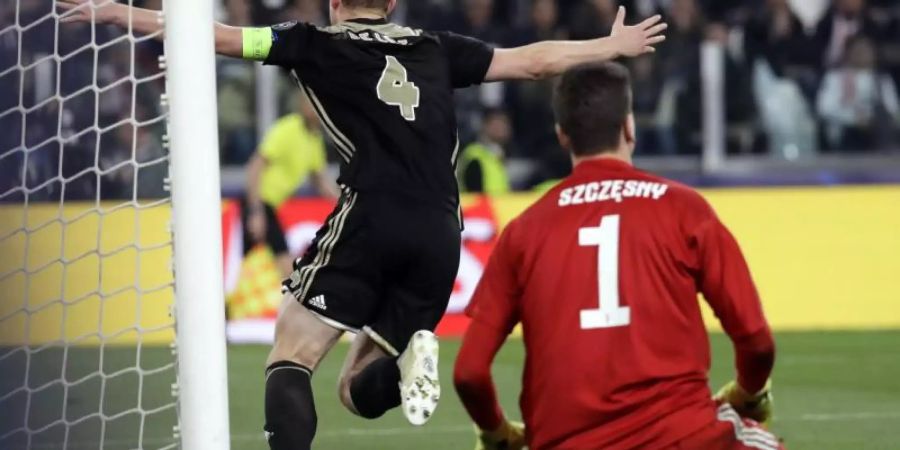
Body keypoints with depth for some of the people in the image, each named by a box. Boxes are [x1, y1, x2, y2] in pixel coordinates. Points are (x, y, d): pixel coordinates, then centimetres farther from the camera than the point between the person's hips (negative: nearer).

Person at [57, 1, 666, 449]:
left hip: (370, 219, -4)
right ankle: (410, 359, -20)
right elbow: (534, 61, 26)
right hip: (440, 234, 4)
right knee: (359, 391, 14)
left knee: (290, 360, 0)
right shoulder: (437, 49, 20)